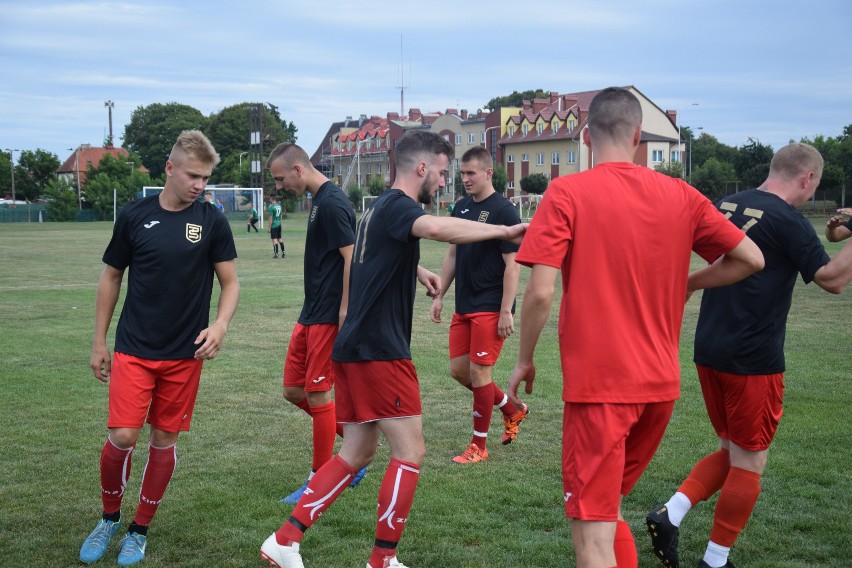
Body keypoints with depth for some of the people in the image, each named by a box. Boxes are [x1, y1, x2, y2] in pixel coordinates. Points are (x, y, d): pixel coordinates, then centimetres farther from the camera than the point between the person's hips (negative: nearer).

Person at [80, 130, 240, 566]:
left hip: (185, 354, 1)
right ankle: (109, 518, 19)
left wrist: (220, 324, -16)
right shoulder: (134, 216, -1)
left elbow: (230, 282, 3)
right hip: (133, 350, 0)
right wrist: (98, 342, 8)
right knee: (122, 436, -9)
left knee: (165, 439, 7)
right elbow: (111, 277, 8)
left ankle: (140, 529, 26)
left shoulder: (212, 222, -2)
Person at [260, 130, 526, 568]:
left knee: (356, 454, 15)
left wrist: (416, 271, 26)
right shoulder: (397, 206, -12)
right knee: (410, 452, -1)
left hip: (356, 347, 10)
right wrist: (504, 231, -38)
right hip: (379, 350, -10)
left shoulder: (380, 208, 18)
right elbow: (435, 227, -36)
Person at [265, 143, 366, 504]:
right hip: (311, 314, 10)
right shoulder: (319, 200, 14)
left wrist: (343, 311, -21)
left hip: (328, 317, -10)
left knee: (317, 395, -1)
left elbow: (352, 258, -21)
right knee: (293, 390, 12)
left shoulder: (331, 203, -16)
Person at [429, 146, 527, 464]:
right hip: (464, 306, 8)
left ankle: (479, 446, 11)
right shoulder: (462, 208, 10)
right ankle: (512, 411, 31)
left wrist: (506, 311, -18)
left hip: (490, 308, -8)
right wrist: (439, 295, 15)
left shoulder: (503, 210, -12)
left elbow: (512, 264, -15)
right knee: (458, 370, 10)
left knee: (478, 371, -4)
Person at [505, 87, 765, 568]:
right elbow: (751, 259, 8)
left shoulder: (567, 194, -9)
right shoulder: (681, 196, 3)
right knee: (609, 507, 24)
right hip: (662, 384, 5)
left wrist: (525, 361, -1)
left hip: (596, 385, -5)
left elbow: (540, 292, -15)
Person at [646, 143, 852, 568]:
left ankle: (671, 514, 6)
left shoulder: (724, 206, 7)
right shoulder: (789, 221, -13)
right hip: (753, 361, -7)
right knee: (748, 463, 7)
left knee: (731, 451, 21)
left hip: (709, 353, 7)